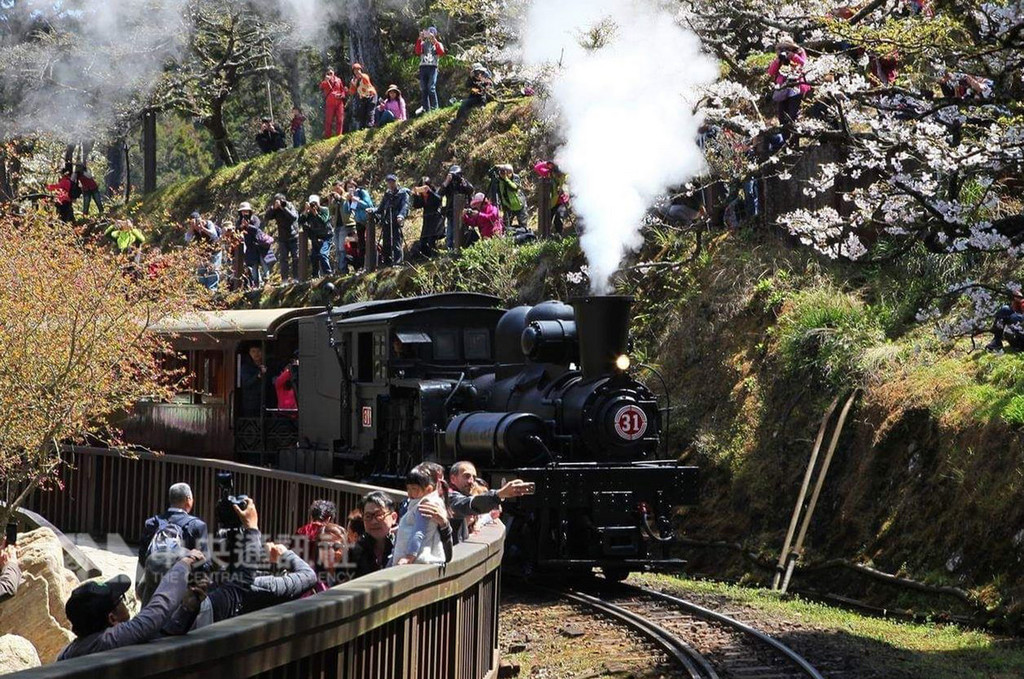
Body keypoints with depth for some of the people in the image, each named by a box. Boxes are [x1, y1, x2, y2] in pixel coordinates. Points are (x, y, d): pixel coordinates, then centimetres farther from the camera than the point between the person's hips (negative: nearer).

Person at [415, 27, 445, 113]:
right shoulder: (423, 43, 21)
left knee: (431, 88, -17)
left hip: (433, 67, -3)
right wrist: (420, 39, -7)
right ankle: (425, 109, -6)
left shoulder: (438, 44, 18)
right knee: (423, 89, -6)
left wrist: (434, 40, -8)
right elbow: (418, 52, 2)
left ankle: (434, 108, -17)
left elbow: (441, 52, -4)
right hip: (423, 67, 3)